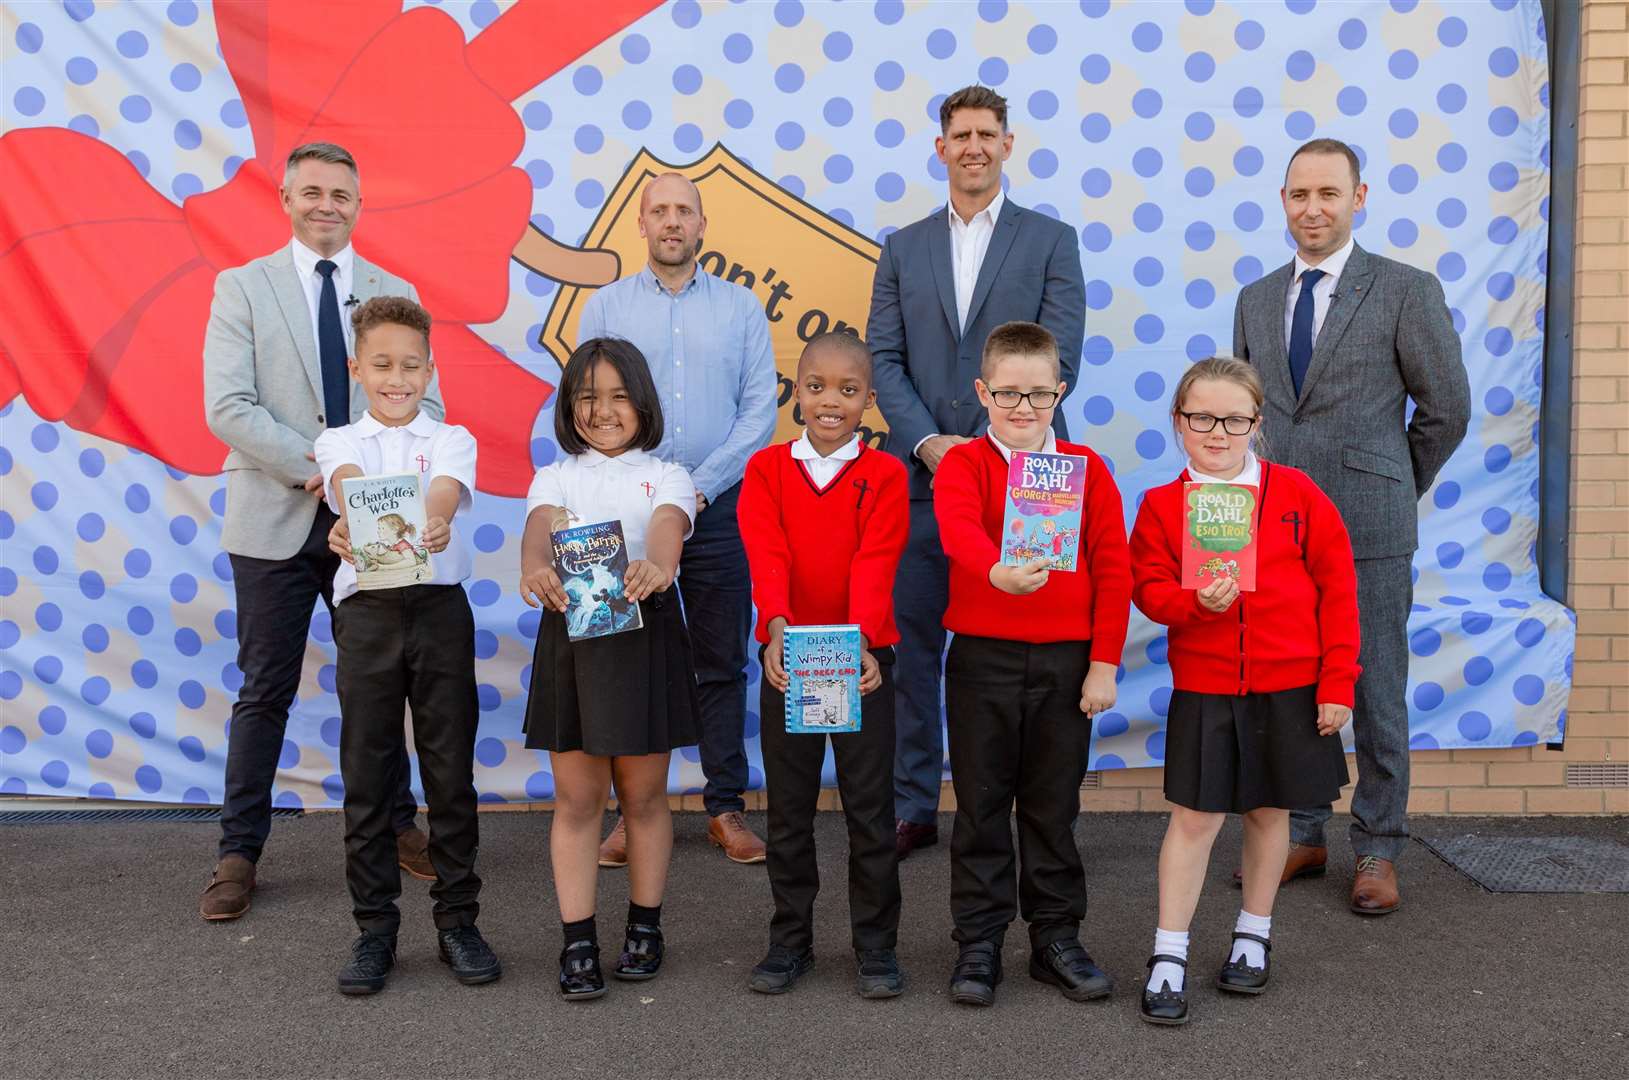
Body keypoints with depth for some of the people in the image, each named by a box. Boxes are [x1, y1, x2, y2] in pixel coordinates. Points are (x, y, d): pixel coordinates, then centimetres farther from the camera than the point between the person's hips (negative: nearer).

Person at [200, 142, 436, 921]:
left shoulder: (395, 292, 7)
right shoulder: (242, 287, 0)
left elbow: (424, 402, 2)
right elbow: (227, 405, -9)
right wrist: (318, 465, -18)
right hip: (276, 520, -2)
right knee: (265, 691, 5)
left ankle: (396, 827, 26)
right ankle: (239, 852, 16)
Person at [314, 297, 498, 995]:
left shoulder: (451, 439, 9)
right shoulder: (340, 441, 10)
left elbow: (446, 490, -14)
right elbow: (348, 482, -14)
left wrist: (427, 523, -38)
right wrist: (354, 520, -38)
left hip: (440, 605, 0)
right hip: (367, 611, 1)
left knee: (451, 768, 3)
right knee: (367, 773, 4)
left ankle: (457, 920, 16)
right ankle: (374, 929, 16)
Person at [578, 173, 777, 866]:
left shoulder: (739, 307, 8)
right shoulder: (606, 306, 8)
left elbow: (761, 405, 1)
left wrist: (701, 485, -9)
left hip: (719, 507, 0)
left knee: (722, 663, 5)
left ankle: (726, 807, 14)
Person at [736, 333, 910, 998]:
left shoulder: (884, 475, -2)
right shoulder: (767, 469, 2)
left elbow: (875, 563, -16)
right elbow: (766, 555, -13)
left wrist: (860, 640, -32)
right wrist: (777, 627, -31)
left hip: (862, 656, -1)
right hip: (786, 655, 2)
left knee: (870, 805, 5)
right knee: (788, 805, 10)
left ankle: (876, 945, 18)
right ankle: (790, 940, 24)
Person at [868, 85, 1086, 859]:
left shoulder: (1051, 240, 7)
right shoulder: (903, 248, 14)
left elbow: (1057, 359, -2)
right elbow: (884, 358, 7)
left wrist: (990, 443, -12)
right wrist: (927, 441, -9)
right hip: (922, 471, 2)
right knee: (913, 639, 3)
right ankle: (912, 808, 13)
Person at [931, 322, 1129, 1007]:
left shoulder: (1087, 468, 3)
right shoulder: (963, 464, -2)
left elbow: (1112, 570, 2)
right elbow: (959, 531, -24)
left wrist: (1104, 662, -4)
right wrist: (998, 572, -45)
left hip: (1068, 661, 1)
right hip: (982, 658, -1)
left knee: (1053, 805, 12)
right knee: (981, 804, 8)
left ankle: (1056, 937, 25)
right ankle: (978, 943, 19)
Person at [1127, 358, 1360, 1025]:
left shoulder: (1296, 493, -3)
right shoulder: (1162, 505, -2)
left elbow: (1335, 587, -1)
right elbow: (1150, 589, -2)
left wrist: (1336, 683, -3)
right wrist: (1197, 602, -24)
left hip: (1290, 688, 1)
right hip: (1203, 689, -1)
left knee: (1269, 810, 14)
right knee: (1194, 817, 0)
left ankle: (1253, 936, 33)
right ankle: (1168, 957, 9)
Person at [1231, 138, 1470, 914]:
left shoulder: (1406, 291, -2)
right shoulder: (1256, 299, 11)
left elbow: (1447, 407, 2)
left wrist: (1394, 490, 8)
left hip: (1368, 529, -4)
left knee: (1376, 694, 4)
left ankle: (1378, 850, 17)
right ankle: (1301, 836, 23)